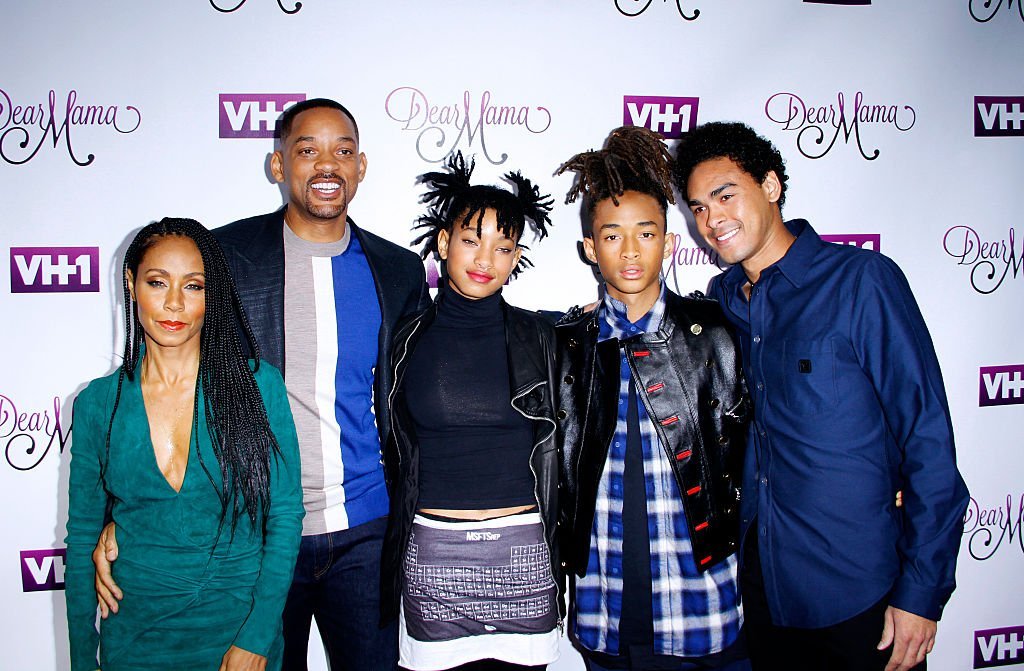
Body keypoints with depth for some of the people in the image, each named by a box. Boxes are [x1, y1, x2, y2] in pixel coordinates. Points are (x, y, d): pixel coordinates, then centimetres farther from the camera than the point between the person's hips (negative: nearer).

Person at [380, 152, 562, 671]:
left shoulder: (538, 337, 2)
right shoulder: (410, 340, 3)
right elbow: (397, 458, 13)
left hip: (523, 554, 0)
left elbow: (552, 454, 10)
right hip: (433, 555, 0)